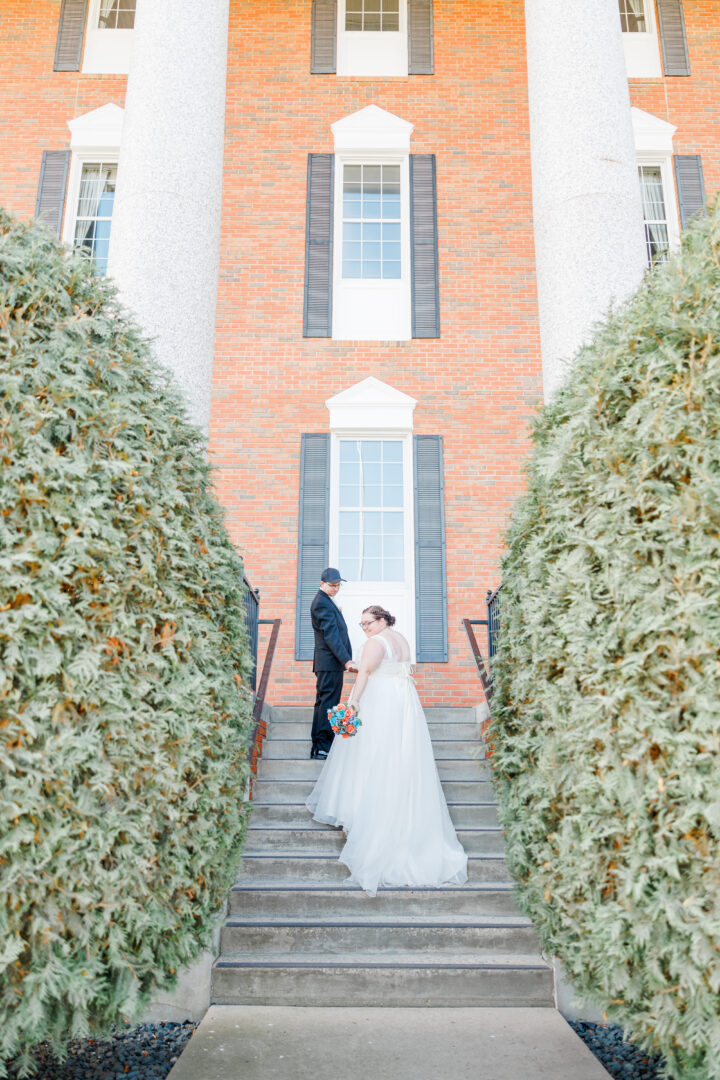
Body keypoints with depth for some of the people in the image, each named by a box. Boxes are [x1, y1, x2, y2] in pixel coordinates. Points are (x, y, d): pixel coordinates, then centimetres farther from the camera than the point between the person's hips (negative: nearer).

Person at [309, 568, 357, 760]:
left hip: (326, 663, 11)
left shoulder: (325, 601, 20)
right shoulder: (322, 603, -13)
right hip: (330, 662, -11)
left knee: (323, 703, 13)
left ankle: (318, 748, 19)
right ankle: (324, 746, -6)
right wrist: (347, 660, -24)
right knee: (328, 703, -9)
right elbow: (331, 635, -21)